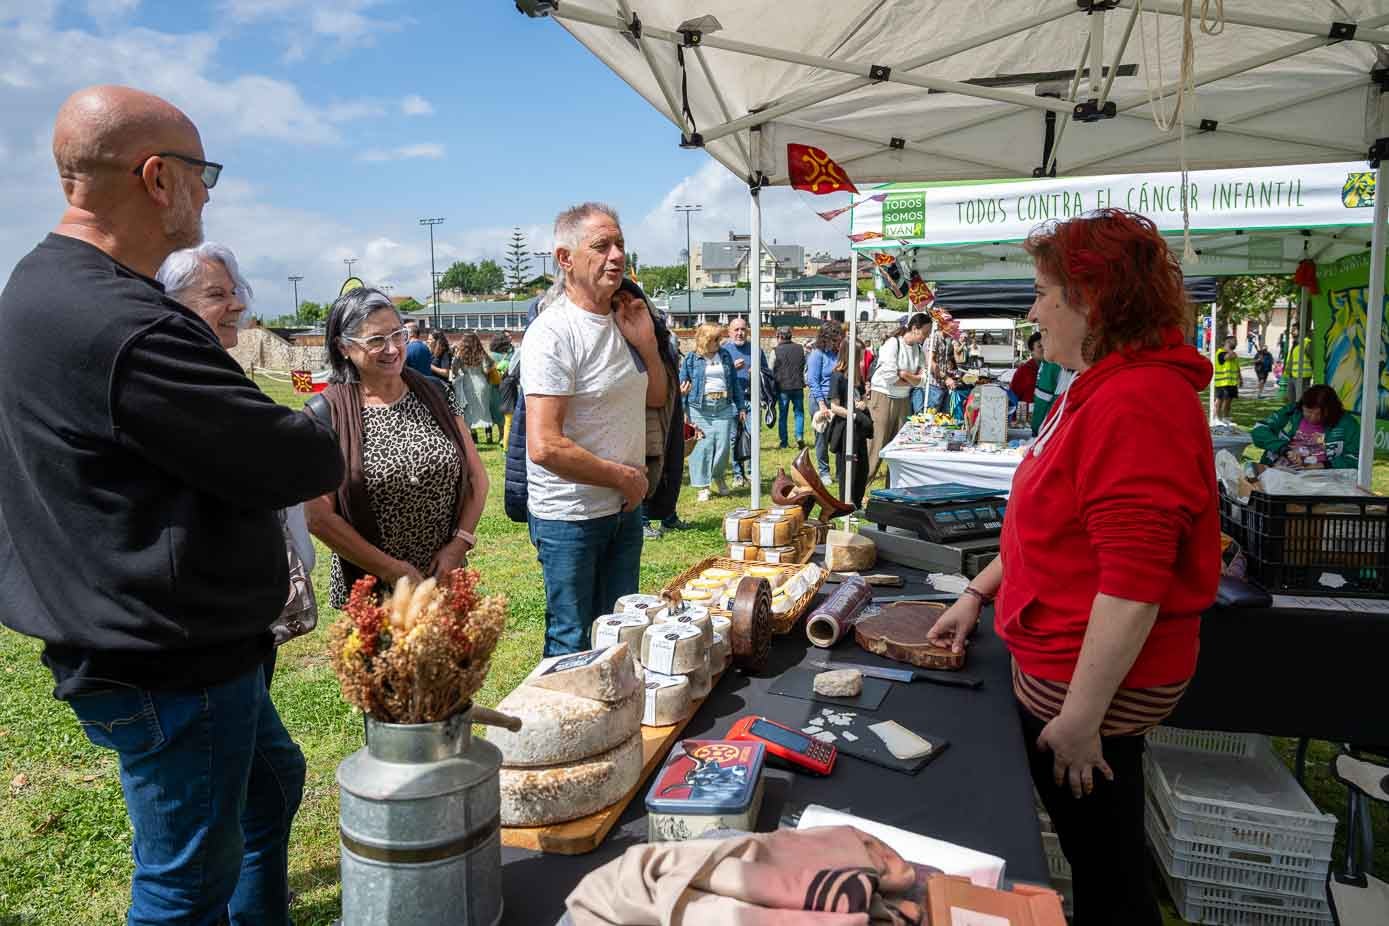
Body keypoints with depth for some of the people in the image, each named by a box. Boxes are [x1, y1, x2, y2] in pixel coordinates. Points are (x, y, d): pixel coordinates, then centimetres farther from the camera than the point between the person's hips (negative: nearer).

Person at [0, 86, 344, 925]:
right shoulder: (129, 329, -29)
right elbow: (307, 466, -24)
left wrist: (268, 443, -5)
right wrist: (315, 446, -2)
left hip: (163, 643, 11)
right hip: (169, 667, -10)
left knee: (272, 778, 28)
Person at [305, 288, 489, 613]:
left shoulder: (432, 394, 2)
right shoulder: (326, 413, -9)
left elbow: (476, 477, 5)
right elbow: (318, 516, -12)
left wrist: (459, 544, -7)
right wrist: (389, 569, -13)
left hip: (445, 577, 3)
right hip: (368, 590, -3)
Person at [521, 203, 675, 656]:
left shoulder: (624, 319, 5)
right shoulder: (553, 332, -20)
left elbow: (657, 399, 16)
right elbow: (545, 447, -27)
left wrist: (646, 342, -2)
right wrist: (624, 477, -16)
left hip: (625, 508, 8)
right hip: (570, 517, -7)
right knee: (573, 646, 8)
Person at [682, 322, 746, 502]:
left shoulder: (725, 356, 12)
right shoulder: (691, 358, 3)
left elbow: (735, 383, 15)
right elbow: (682, 384, 3)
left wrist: (741, 406, 13)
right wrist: (682, 412, -9)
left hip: (724, 407, 2)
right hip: (700, 408, -2)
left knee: (723, 445, -2)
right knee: (702, 446, -3)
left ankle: (717, 476, 24)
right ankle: (702, 486, 7)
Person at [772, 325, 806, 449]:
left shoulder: (776, 351, -6)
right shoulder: (800, 349, 3)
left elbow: (771, 371, -1)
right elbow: (805, 366, 7)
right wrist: (803, 382, 14)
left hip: (782, 387, -2)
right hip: (798, 386, 2)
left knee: (782, 415, 7)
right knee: (799, 412, 12)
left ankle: (784, 442, 9)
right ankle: (799, 437, -4)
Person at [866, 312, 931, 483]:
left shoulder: (918, 348, 9)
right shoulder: (893, 343, -12)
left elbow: (921, 379, 5)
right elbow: (889, 376, -20)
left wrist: (906, 375, -14)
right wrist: (910, 382, -6)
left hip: (903, 399, 7)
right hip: (883, 397, -7)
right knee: (877, 444, -6)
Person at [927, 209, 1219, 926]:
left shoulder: (1137, 402, -25)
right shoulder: (1099, 390, 8)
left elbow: (1134, 585, -28)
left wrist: (1079, 720, -23)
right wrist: (979, 593, 15)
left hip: (1095, 681, -10)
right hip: (1051, 666, 10)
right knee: (1092, 851, 25)